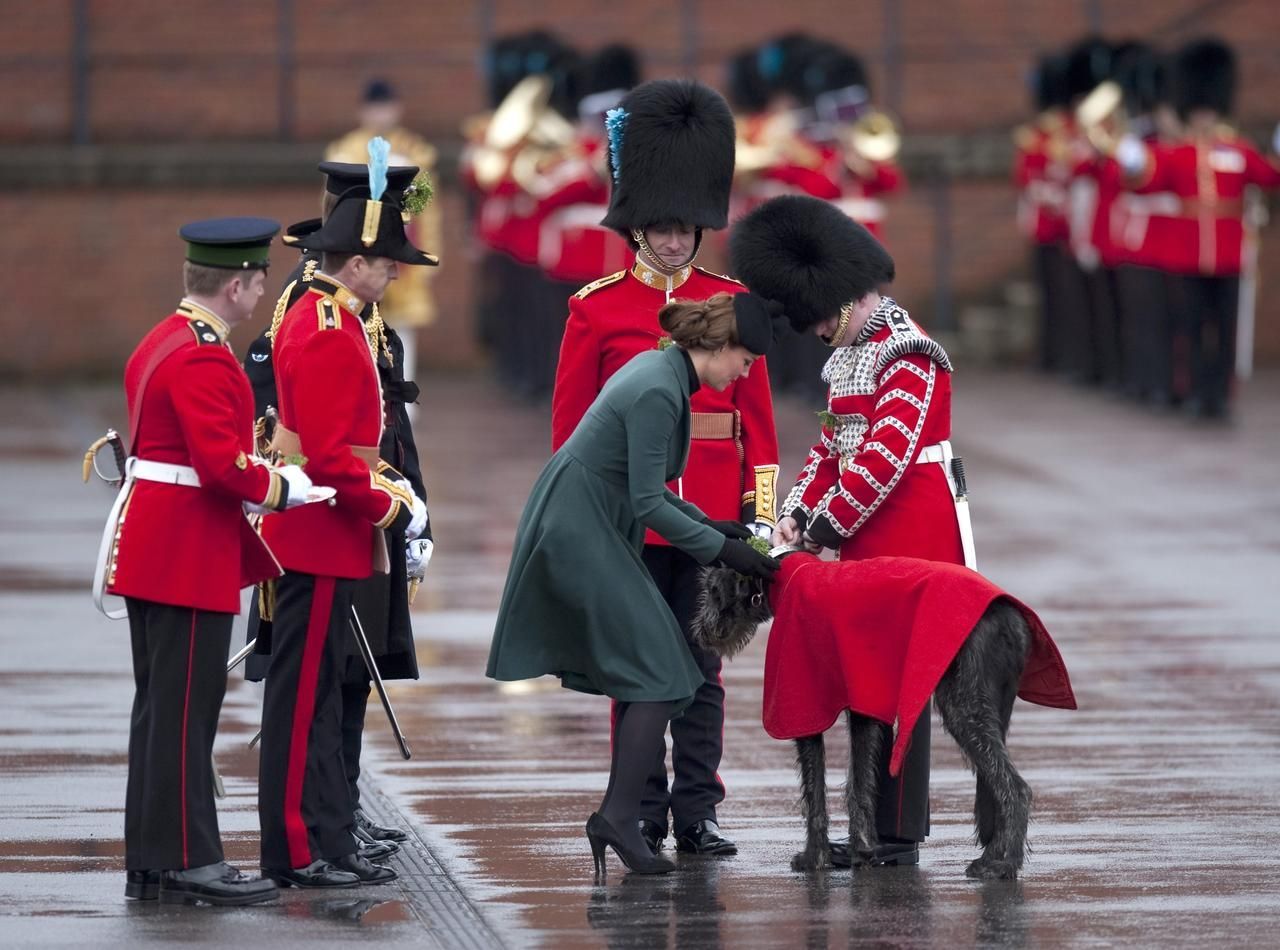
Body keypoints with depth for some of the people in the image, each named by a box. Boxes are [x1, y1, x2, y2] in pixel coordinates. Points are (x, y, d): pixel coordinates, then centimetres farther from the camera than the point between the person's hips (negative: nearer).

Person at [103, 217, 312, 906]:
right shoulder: (205, 357, -18)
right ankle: (187, 862, -3)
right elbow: (222, 462, -24)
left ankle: (148, 862, 16)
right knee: (185, 711, -6)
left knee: (159, 707, 12)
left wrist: (256, 472, 16)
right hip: (189, 556, -10)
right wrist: (281, 488, -9)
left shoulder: (162, 342, 14)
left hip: (149, 550, 10)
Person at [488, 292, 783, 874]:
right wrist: (721, 549, -13)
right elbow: (647, 503, -19)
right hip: (582, 535, -10)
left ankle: (617, 819, 10)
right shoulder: (658, 392, -21)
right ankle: (620, 817, -7)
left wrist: (706, 524, 13)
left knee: (643, 678, 10)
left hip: (584, 530, 10)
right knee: (660, 676, -8)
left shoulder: (660, 369, 10)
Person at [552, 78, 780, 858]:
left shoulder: (731, 303, 7)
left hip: (709, 517, 2)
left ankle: (697, 814, 8)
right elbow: (571, 421, 2)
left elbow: (757, 414, 8)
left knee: (702, 667, 4)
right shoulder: (598, 308, 1)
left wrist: (760, 510, 3)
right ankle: (641, 817, 8)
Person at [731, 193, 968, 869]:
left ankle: (899, 836, -2)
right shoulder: (849, 356, 15)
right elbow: (833, 446, 18)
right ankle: (877, 831, 14)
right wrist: (797, 514, 3)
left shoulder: (909, 357, -15)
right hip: (868, 545, 9)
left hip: (911, 542, -9)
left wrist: (825, 528, -17)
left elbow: (885, 457, -21)